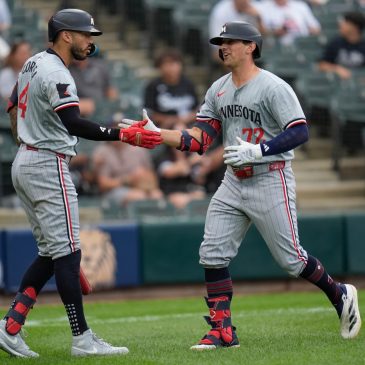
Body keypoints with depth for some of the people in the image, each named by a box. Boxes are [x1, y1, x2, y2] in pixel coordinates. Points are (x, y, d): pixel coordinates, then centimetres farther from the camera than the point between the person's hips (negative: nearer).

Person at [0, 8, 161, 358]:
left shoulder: (32, 64, 14)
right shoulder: (56, 74, -17)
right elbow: (74, 124, -29)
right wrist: (123, 136, -34)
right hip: (49, 166, -10)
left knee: (50, 251, 12)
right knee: (66, 251, -8)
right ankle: (82, 339, -8)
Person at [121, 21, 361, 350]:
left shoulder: (273, 87, -13)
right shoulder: (218, 91, 9)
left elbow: (300, 132, -19)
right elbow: (199, 140, 6)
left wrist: (257, 151, -28)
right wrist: (156, 134, -7)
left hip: (270, 181, -7)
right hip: (233, 184, 7)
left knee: (290, 258, -3)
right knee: (212, 254, -3)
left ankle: (339, 295, 22)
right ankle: (222, 331, 2)